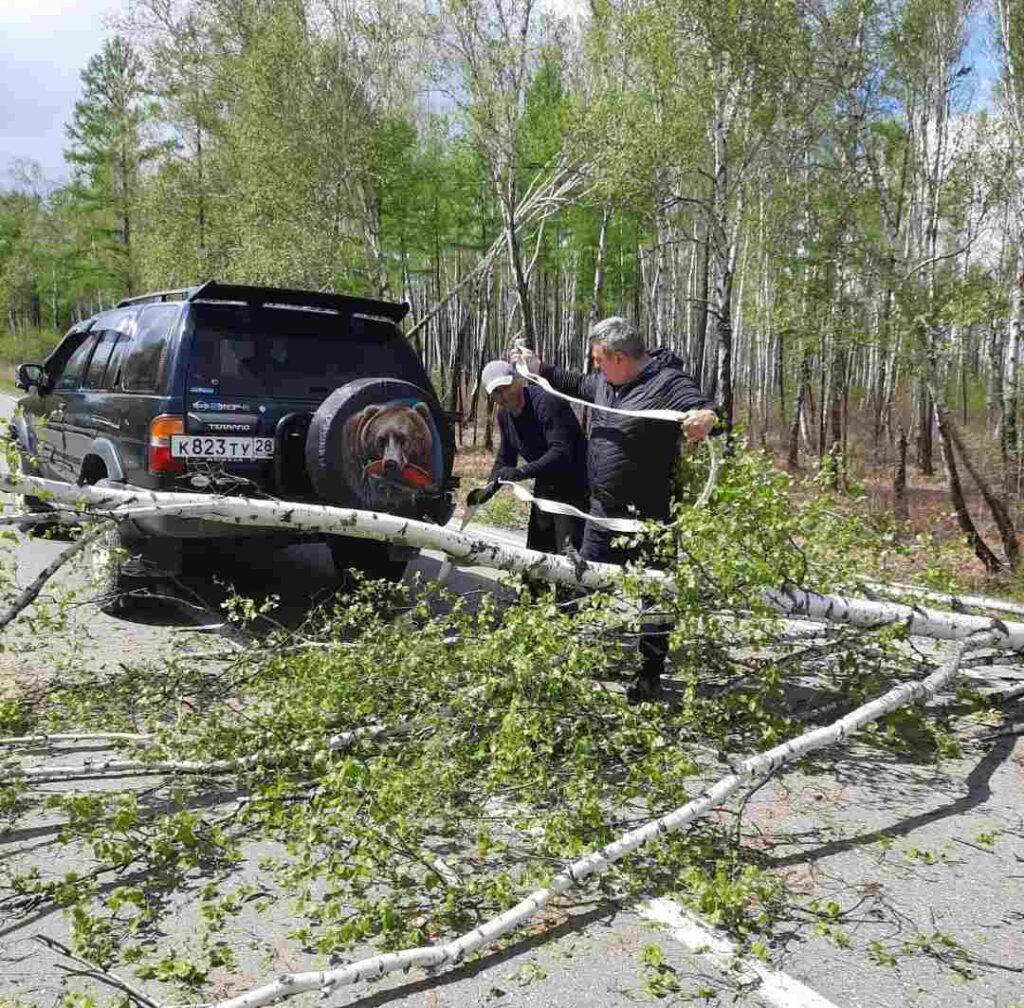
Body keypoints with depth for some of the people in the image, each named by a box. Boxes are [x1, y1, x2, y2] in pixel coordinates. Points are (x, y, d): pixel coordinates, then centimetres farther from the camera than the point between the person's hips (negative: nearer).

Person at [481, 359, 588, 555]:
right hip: (545, 487, 9)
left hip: (573, 486, -9)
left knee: (568, 554, -17)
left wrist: (522, 472, -40)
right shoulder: (504, 415, 5)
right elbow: (505, 459, 14)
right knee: (536, 551, 13)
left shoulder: (547, 403, -23)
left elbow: (561, 453, -32)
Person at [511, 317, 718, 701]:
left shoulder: (667, 383, -18)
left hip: (646, 517, -8)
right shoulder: (606, 380, 8)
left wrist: (705, 418, -53)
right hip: (603, 511, 9)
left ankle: (650, 677, 19)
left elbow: (706, 410, -30)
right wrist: (540, 369, 29)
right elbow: (579, 385, 28)